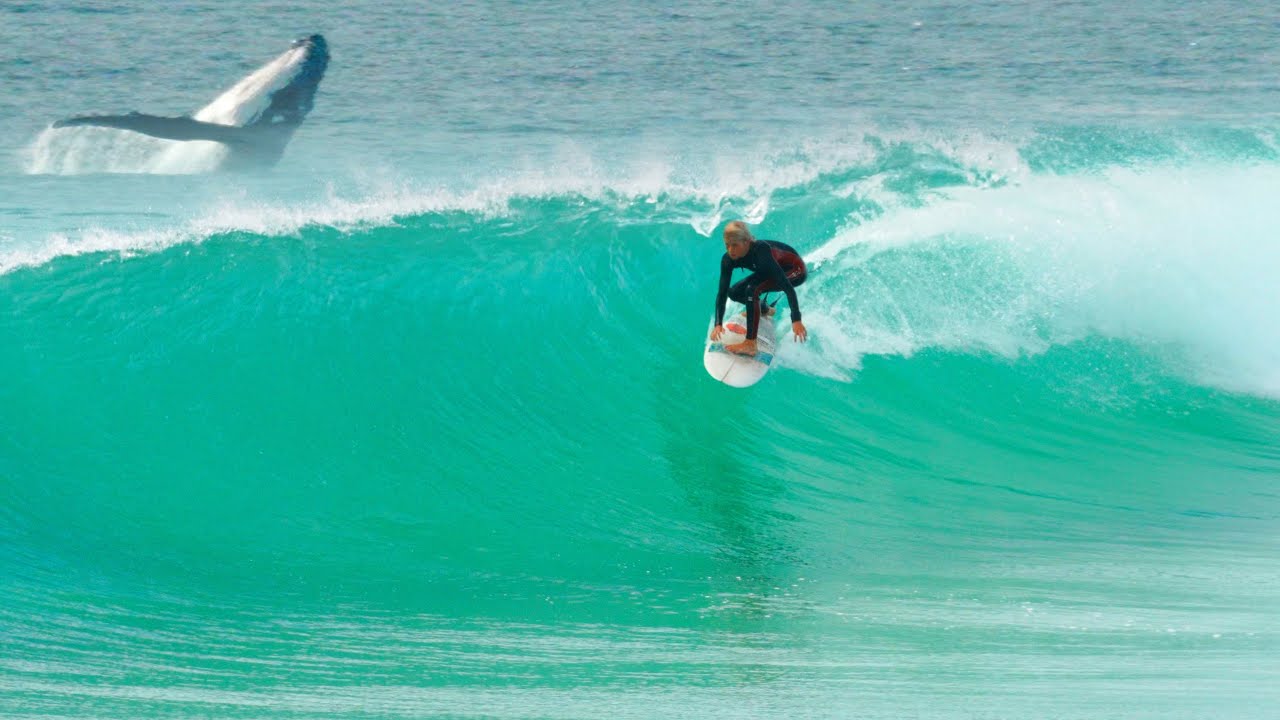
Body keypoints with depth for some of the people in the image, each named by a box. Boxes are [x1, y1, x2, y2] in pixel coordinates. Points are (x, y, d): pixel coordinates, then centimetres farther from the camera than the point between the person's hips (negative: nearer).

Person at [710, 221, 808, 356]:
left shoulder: (761, 251, -39)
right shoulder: (728, 260, -20)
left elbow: (787, 287, -41)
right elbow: (722, 293, -15)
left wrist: (796, 320, -48)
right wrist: (718, 324, -29)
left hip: (795, 269, -7)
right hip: (776, 268, 7)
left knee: (752, 289, -30)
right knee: (734, 293, 2)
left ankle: (750, 345, -29)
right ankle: (765, 311, 33)